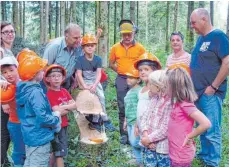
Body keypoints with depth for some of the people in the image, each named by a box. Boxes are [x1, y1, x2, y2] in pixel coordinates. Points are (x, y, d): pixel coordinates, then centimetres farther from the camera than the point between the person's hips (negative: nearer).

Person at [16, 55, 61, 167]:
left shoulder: (23, 89, 4)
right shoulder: (35, 92, -24)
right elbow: (42, 118, -30)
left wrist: (51, 114, 12)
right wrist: (56, 118, -11)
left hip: (29, 135, 9)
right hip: (39, 137, -9)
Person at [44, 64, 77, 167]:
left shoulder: (64, 91, 7)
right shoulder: (49, 94, -15)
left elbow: (75, 105, 0)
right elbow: (57, 112, -23)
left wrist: (64, 107, -14)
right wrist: (69, 106, -12)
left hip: (64, 125, 7)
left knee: (61, 151, 16)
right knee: (59, 153, -1)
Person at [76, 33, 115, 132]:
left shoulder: (98, 59, 0)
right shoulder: (80, 59, -6)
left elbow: (99, 74, -9)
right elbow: (79, 74, -11)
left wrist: (94, 85, -26)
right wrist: (85, 86, -24)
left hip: (95, 82, 3)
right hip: (85, 82, -3)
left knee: (101, 96, -17)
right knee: (97, 97, -23)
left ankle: (96, 121, -6)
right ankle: (104, 120, -13)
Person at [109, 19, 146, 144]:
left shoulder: (140, 48, -2)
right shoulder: (115, 47, 5)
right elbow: (111, 64, 13)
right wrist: (120, 70, 2)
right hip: (121, 80, 2)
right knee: (122, 108, 7)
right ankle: (124, 134, 17)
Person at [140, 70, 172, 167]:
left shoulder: (170, 102, -20)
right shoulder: (154, 98, 6)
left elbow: (165, 129, -23)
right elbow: (144, 117, 5)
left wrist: (148, 139, -15)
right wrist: (145, 134, -11)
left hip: (163, 148, -7)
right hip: (149, 145, 7)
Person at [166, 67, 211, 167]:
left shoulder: (185, 105, -22)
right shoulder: (179, 103, 3)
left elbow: (206, 124, -31)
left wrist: (189, 136, -19)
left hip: (181, 155, -8)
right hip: (176, 153, 8)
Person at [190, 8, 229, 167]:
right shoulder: (201, 38, 13)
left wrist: (213, 87, -18)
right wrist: (194, 86, 14)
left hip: (210, 93, -8)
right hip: (198, 91, 8)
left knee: (211, 130, -2)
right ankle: (204, 154, 33)